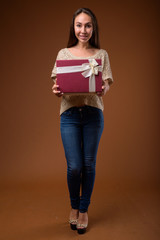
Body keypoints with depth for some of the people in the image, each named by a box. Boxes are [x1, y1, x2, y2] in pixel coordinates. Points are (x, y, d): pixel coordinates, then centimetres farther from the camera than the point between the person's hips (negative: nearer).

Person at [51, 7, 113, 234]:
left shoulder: (101, 54, 8)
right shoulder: (63, 53, 10)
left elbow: (106, 85, 3)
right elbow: (58, 84, 7)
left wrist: (103, 89, -21)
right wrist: (56, 91, -17)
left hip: (93, 113, 0)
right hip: (70, 114, 0)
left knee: (89, 164, 5)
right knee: (74, 166, -3)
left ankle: (83, 210, 25)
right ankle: (74, 206, 26)